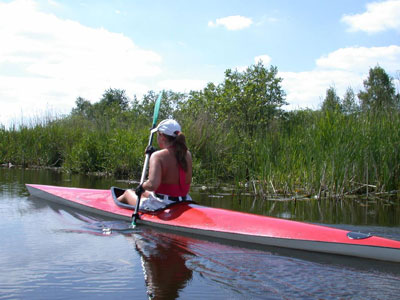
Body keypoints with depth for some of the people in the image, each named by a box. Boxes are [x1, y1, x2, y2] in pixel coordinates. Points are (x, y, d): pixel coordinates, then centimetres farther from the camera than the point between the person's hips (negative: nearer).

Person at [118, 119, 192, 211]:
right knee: (144, 193, 36)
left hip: (160, 207, -6)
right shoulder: (187, 154, 0)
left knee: (128, 192, 27)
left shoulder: (157, 156, -19)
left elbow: (152, 184, -34)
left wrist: (142, 186, -8)